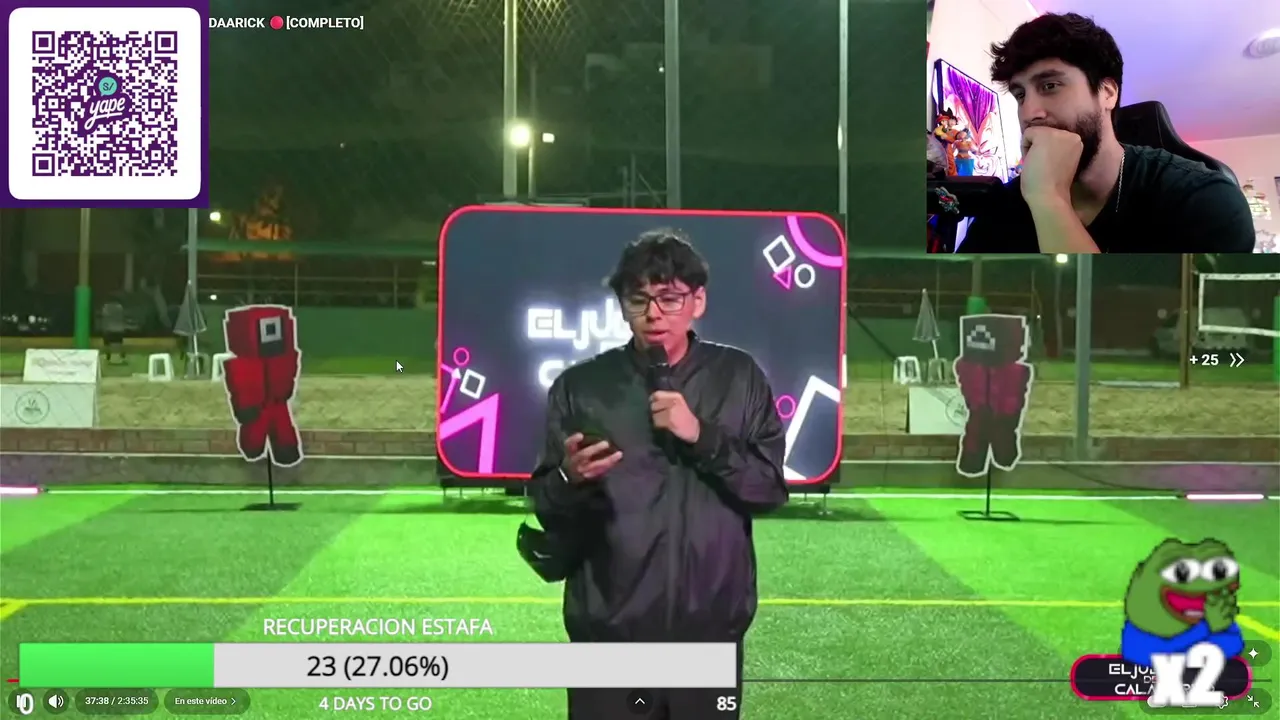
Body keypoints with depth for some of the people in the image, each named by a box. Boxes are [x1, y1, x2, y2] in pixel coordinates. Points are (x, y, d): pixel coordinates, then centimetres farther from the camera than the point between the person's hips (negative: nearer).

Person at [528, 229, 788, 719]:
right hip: (609, 633, 0)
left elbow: (771, 489, -2)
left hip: (710, 630, 1)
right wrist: (570, 481, -21)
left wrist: (702, 437, -15)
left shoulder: (738, 378, 1)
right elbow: (548, 514, 0)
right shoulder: (579, 387, -1)